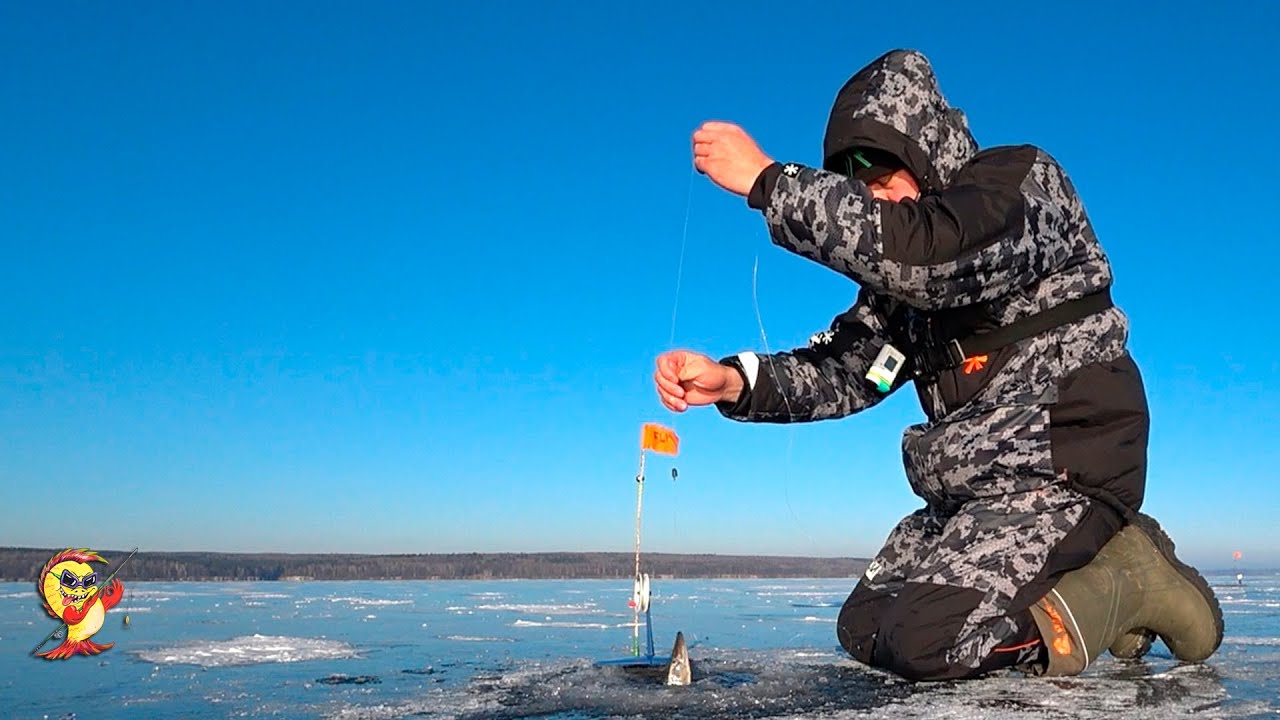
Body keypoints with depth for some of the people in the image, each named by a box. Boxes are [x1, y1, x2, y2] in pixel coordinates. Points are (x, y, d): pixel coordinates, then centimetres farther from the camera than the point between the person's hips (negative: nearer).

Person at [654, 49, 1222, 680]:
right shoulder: (901, 270, 14)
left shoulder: (1024, 184, -10)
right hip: (970, 496, 9)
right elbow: (846, 368, 8)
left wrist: (768, 181, -27)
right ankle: (1098, 566, 11)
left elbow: (923, 255, -31)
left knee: (924, 641, -23)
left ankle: (1131, 584, -2)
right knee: (865, 627, 8)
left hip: (1061, 475, -9)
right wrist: (735, 380, -11)